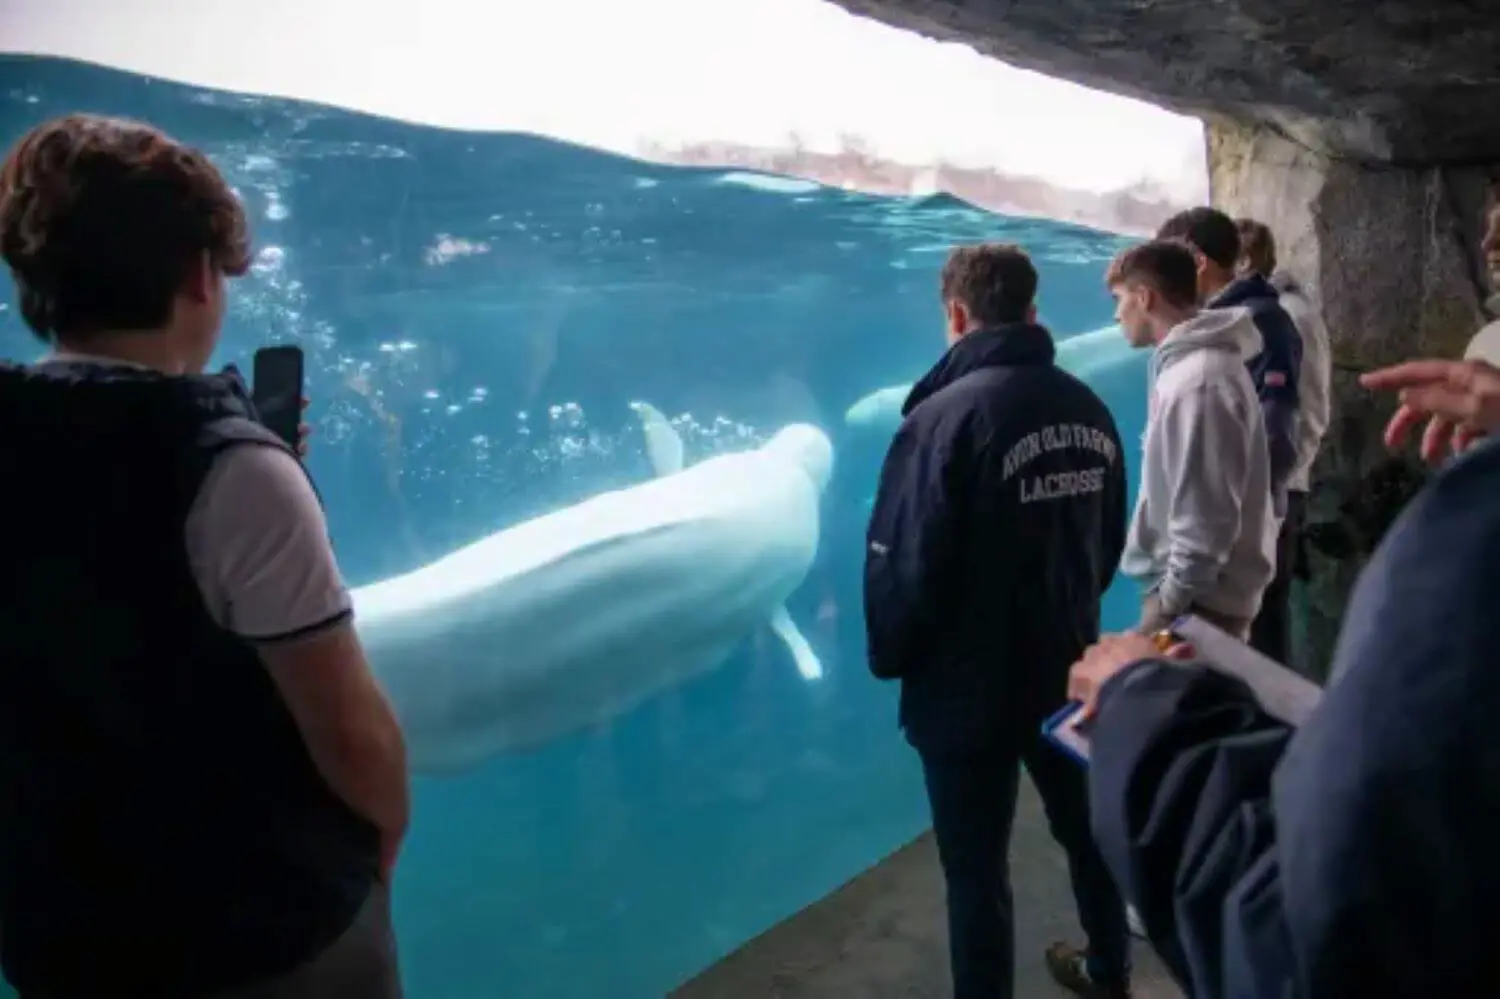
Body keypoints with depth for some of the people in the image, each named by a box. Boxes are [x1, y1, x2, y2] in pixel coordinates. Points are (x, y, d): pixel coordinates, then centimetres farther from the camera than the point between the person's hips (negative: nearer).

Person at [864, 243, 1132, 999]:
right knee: (1087, 826, 25)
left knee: (976, 869, 8)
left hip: (968, 687, -7)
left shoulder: (944, 416, -23)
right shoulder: (1088, 409, -2)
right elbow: (1110, 543, 9)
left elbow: (903, 567, -21)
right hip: (1069, 669, 7)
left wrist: (890, 658, -2)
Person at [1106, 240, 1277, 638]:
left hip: (1196, 598, -9)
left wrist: (1171, 602, -17)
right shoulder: (1191, 365, 9)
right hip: (1193, 588, 9)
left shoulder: (1197, 383, -22)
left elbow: (1204, 516, -24)